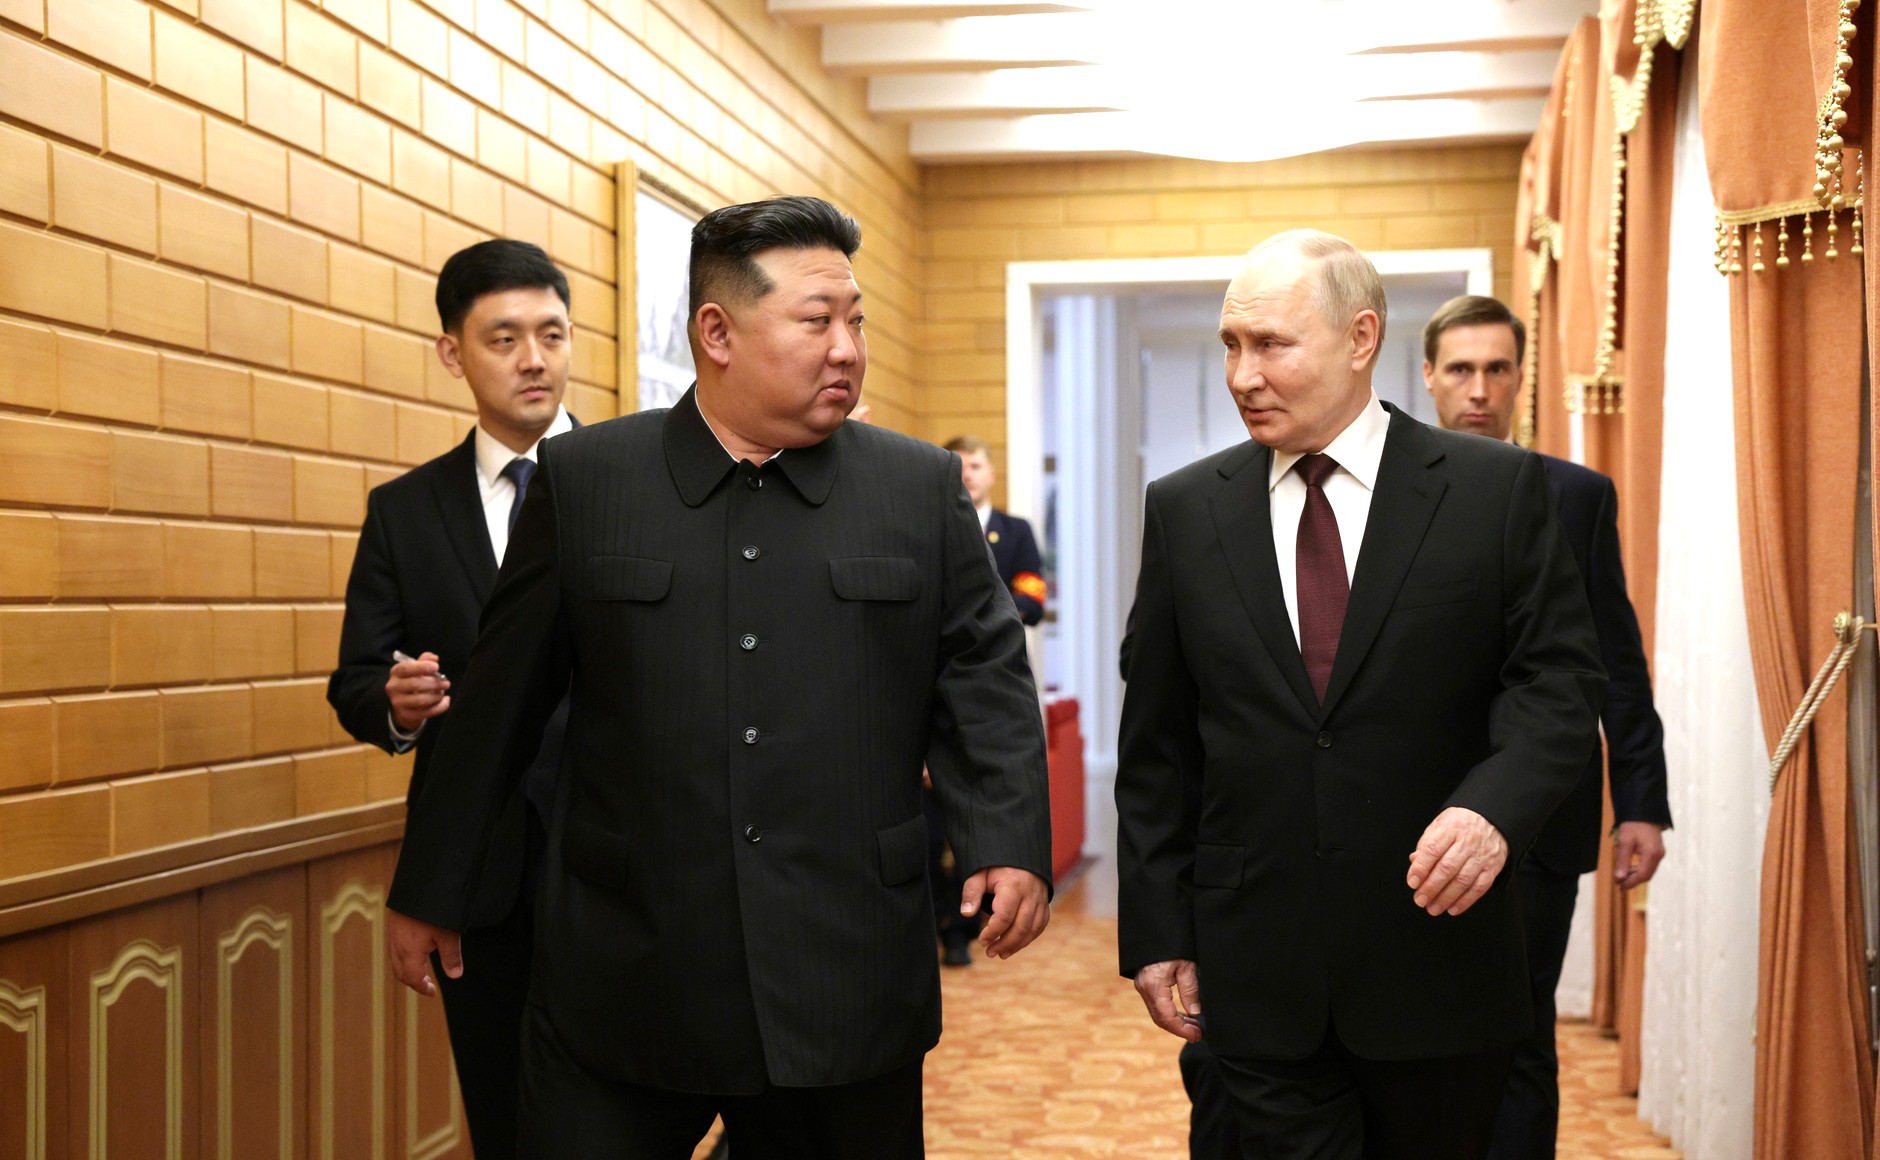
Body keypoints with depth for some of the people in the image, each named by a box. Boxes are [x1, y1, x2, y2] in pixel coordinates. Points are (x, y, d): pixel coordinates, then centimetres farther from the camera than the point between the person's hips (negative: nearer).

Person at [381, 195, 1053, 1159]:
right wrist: (430, 890, 11)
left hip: (847, 990, 1)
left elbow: (985, 680, 4)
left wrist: (1011, 843, -11)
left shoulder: (923, 489, 4)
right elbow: (500, 703, 6)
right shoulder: (581, 481, 2)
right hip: (621, 984, 0)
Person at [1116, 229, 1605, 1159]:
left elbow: (1559, 679, -2)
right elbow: (1156, 743, 6)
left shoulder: (1497, 489, -2)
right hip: (1257, 970, 1)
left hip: (1436, 946, -1)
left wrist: (1494, 805, -21)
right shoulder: (1183, 510, 4)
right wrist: (1156, 932, 3)